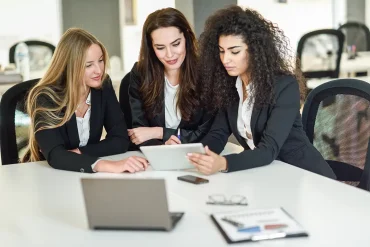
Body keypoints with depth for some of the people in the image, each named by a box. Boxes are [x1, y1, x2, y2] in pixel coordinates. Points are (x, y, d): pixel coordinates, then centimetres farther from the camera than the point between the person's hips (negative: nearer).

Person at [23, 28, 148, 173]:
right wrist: (107, 165, -44)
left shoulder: (103, 86, -6)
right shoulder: (45, 98, -18)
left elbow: (120, 140, -7)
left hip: (86, 177, 4)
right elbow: (55, 156, -31)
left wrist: (79, 152, -20)